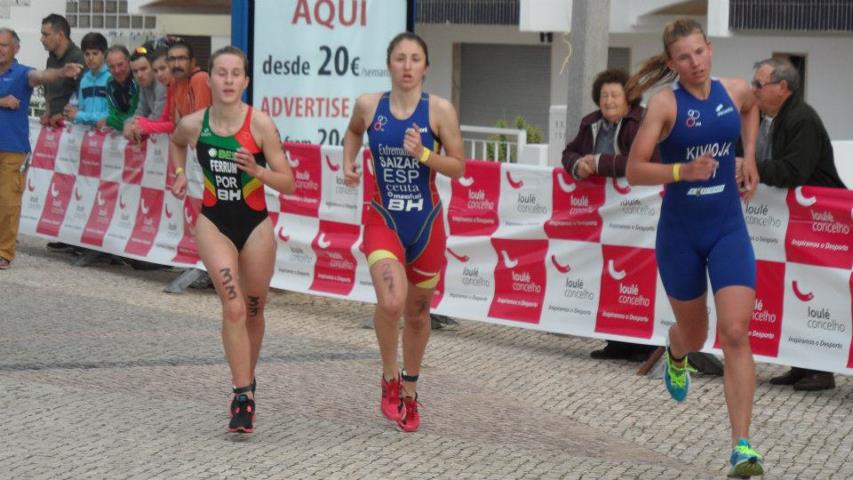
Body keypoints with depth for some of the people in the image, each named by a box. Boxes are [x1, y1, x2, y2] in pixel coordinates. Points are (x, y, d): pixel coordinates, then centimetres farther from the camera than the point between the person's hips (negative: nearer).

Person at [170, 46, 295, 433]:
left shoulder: (260, 124, -14)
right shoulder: (194, 124, -6)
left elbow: (288, 183, -11)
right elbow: (176, 142, 21)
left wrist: (256, 170, -26)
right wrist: (180, 173, 6)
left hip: (255, 225, 0)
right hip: (214, 223, 0)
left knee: (253, 310, 14)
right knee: (233, 306, -17)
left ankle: (246, 381, 38)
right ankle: (243, 396, -16)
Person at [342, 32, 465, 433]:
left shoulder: (440, 110, -8)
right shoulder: (368, 105, -3)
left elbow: (458, 167, -5)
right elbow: (353, 132, 21)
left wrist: (423, 155, -21)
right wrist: (348, 162, 3)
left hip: (426, 222, 1)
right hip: (383, 219, -1)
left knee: (417, 312, 13)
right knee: (391, 302, -23)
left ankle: (409, 391, 36)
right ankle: (389, 377, 4)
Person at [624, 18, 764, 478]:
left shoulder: (735, 90, -1)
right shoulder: (665, 103, -12)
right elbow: (634, 170, -15)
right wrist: (682, 170, -29)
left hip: (728, 231, 1)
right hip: (680, 233, -1)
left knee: (736, 334, -13)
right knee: (693, 333, 16)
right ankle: (675, 359, 57)